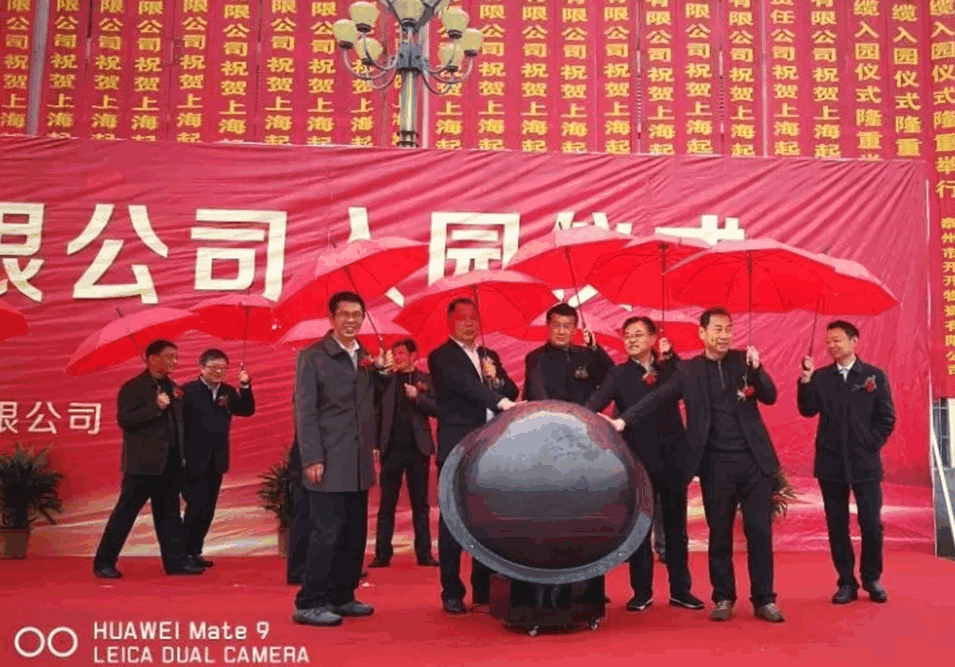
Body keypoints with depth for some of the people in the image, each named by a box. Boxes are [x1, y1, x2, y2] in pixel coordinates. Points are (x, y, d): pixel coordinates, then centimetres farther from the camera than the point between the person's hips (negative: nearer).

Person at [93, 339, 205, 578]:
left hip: (169, 463, 7)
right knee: (125, 512, -1)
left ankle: (176, 560, 13)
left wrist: (181, 456, 12)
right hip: (143, 463, -7)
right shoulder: (134, 387, -7)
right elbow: (124, 419, -18)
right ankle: (104, 562, 9)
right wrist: (156, 406, -24)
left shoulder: (172, 388, 14)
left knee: (169, 514, 10)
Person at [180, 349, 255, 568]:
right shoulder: (188, 391, -9)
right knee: (195, 507, -5)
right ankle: (185, 552, 6)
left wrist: (245, 386, -11)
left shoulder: (228, 392, 8)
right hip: (194, 461, -5)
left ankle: (195, 551, 20)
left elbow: (247, 411, 1)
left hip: (216, 461, 6)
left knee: (207, 510, 10)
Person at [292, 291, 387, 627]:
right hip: (329, 463, -6)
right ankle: (309, 604, 4)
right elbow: (305, 411, -9)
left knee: (355, 534, 11)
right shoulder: (313, 356, -4)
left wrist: (382, 372, -1)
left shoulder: (367, 358, 14)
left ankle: (342, 597, 22)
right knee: (326, 534, -6)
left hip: (359, 464, 7)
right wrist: (311, 458, -15)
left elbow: (373, 405, 14)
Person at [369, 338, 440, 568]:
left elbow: (437, 409, -2)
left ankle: (424, 553, 12)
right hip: (392, 449, 0)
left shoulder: (425, 379, 6)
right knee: (386, 505, 3)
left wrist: (418, 397, -15)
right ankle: (382, 554, 7)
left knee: (420, 505, 7)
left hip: (418, 448, 0)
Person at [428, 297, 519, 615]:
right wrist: (502, 402, -32)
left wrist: (497, 379, -6)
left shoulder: (489, 356, 17)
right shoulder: (441, 357, -4)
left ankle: (484, 589, 18)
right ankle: (452, 593, 6)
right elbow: (465, 386, -20)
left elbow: (513, 391, 15)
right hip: (457, 449, -6)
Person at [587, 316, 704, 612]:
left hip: (673, 457, 2)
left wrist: (670, 357, -14)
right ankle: (641, 592, 15)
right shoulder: (619, 374, 1)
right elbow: (597, 401, -15)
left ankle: (680, 590, 20)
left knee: (676, 526, 10)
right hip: (638, 459, -1)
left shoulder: (669, 368, 8)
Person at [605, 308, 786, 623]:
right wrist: (623, 420, -15)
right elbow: (656, 398, -3)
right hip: (716, 464, -1)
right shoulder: (688, 370, 4)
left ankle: (764, 600, 13)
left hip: (754, 460, 1)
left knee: (760, 531, 2)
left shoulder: (743, 360, 7)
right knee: (719, 534, 6)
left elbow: (770, 397, 2)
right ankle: (723, 598, 19)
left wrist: (756, 368, -16)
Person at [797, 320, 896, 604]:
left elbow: (887, 417, 3)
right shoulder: (820, 377, 5)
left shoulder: (875, 375, 2)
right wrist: (806, 380, -18)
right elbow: (807, 411, -8)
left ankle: (872, 579, 18)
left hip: (865, 462, -1)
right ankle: (846, 582, 15)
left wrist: (871, 445, -5)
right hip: (831, 463, 1)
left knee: (871, 524, 0)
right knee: (837, 525, 5)